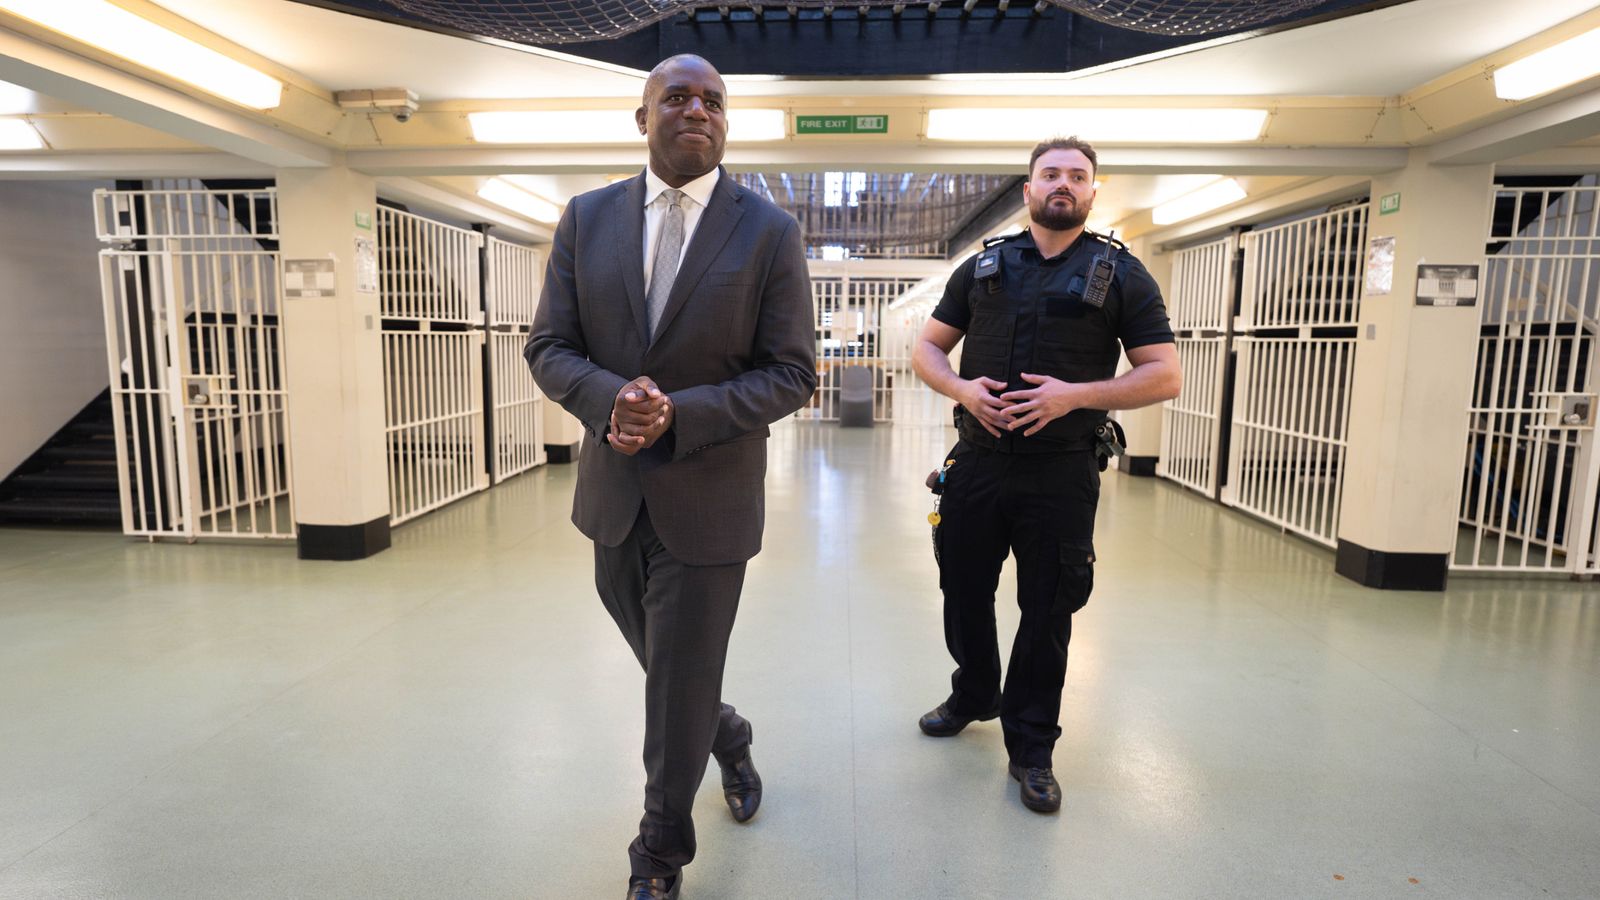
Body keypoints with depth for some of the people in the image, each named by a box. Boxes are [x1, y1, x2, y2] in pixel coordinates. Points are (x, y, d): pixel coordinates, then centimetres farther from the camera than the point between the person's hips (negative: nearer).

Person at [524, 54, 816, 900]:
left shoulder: (770, 231, -6)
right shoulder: (587, 218, 3)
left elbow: (791, 373, -8)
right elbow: (549, 348, 1)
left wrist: (678, 413, -21)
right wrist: (610, 398, -20)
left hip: (707, 498, -4)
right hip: (614, 492, 4)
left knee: (678, 692, 7)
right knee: (665, 669, 23)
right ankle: (729, 738, 56)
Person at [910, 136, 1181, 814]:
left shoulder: (1121, 275, 3)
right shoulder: (984, 266, 10)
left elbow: (1165, 375, -2)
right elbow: (927, 348, 11)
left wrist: (1076, 394, -17)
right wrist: (962, 388, -11)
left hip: (1062, 472, -2)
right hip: (977, 462, 3)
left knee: (1047, 613, 7)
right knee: (964, 592, 14)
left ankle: (1030, 748, 24)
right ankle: (973, 696, 41)